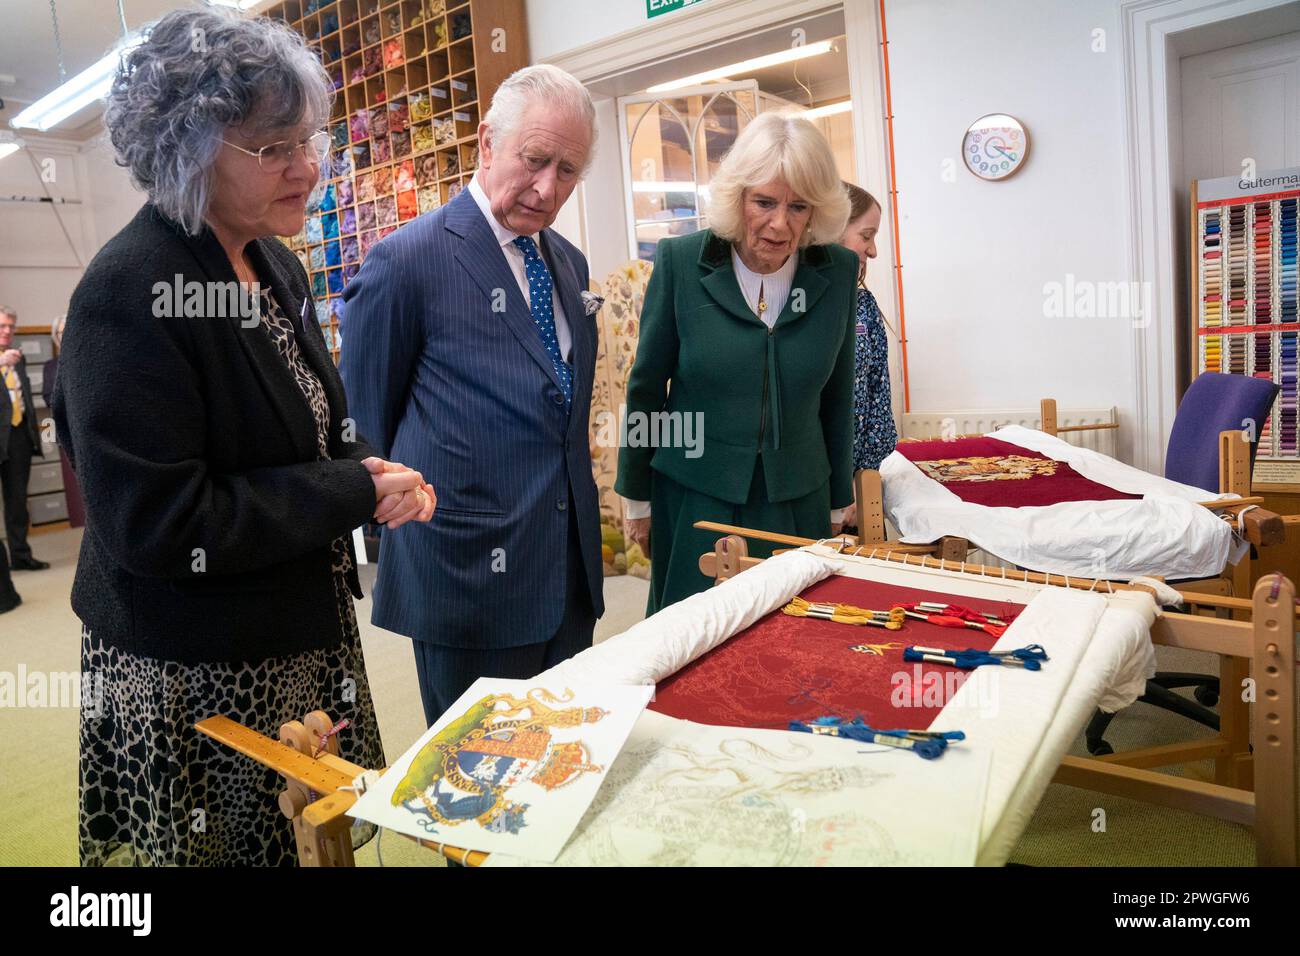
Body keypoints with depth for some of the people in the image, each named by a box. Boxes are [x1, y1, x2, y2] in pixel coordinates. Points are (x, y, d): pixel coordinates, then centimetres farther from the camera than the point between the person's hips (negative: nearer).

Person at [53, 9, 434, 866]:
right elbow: (156, 525, -24)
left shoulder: (276, 265, 6)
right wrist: (357, 496, -19)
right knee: (233, 843, 11)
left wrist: (372, 473, -6)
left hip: (302, 646, 7)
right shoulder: (129, 295, -20)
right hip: (189, 683, -7)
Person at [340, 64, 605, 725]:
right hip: (470, 569, -6)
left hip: (571, 567, 7)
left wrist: (576, 493, 16)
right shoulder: (407, 261, -12)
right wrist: (407, 510, 2)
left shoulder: (568, 262, 10)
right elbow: (366, 421, -4)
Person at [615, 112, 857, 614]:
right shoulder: (680, 262, -11)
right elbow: (646, 385, -2)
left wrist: (838, 503, 10)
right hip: (696, 498, -2)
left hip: (798, 501, 2)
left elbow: (836, 397, 5)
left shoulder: (838, 271, -4)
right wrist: (637, 496, 3)